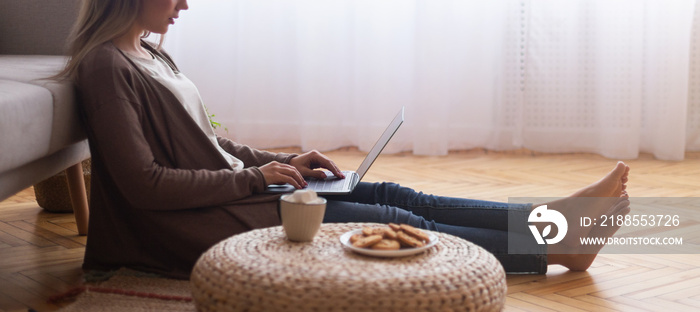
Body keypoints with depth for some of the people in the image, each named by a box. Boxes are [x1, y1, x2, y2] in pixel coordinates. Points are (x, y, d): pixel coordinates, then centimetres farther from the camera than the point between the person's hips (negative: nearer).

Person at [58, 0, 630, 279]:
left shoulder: (151, 55, 12)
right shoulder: (106, 67, -17)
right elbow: (144, 185, -22)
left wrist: (284, 162, 7)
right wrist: (255, 177, -15)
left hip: (239, 195, 9)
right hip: (208, 225, -9)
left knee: (391, 195, 0)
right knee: (401, 224, -9)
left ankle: (558, 215, 2)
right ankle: (558, 245, -1)